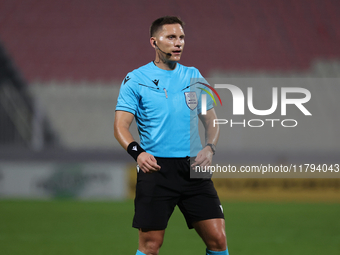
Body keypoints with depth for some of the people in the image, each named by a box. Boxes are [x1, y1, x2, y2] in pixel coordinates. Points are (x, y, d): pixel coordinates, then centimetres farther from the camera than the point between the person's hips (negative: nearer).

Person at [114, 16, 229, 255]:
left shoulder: (194, 77, 14)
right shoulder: (135, 80, 2)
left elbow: (211, 120, 17)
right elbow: (121, 126, -2)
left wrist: (209, 148, -4)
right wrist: (137, 152, -21)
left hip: (193, 168, 3)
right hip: (156, 168, -3)